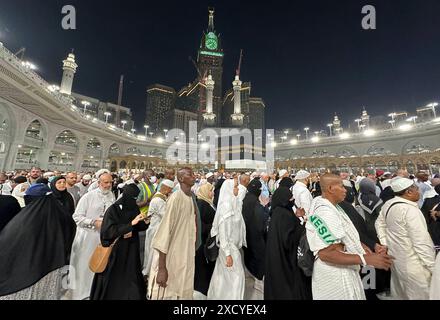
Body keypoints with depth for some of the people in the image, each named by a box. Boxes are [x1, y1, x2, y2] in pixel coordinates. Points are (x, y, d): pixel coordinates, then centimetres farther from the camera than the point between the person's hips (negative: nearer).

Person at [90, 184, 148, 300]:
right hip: (116, 249, -4)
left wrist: (145, 223, -17)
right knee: (114, 278, 12)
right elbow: (109, 230, -22)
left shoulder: (134, 208, -1)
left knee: (131, 276, 11)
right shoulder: (113, 209, -16)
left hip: (131, 248, 4)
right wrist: (130, 223, -29)